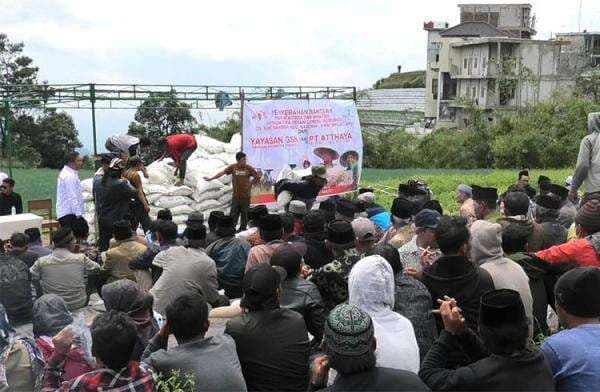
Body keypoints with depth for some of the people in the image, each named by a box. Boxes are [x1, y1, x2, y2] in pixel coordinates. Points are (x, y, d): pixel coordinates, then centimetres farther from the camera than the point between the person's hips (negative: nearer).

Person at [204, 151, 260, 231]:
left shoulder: (249, 168, -6)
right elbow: (222, 172, -5)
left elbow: (257, 177, 2)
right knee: (233, 214, 2)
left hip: (246, 195, -1)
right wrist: (211, 178, -8)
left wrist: (250, 183, -2)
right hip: (236, 195, 1)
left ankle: (243, 229, 19)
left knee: (244, 213, 6)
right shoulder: (233, 167, -2)